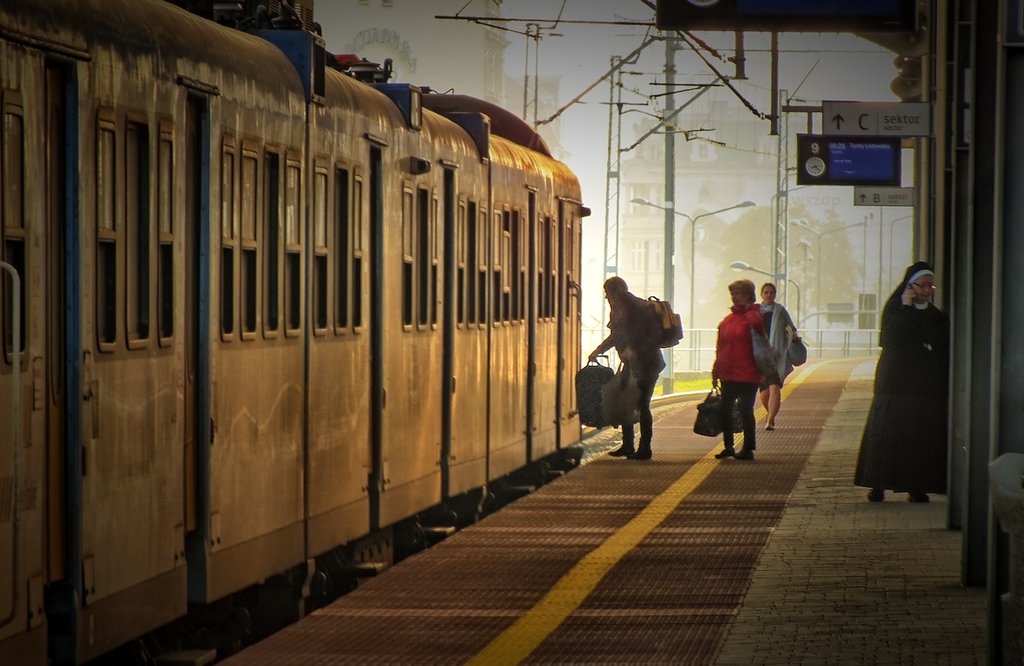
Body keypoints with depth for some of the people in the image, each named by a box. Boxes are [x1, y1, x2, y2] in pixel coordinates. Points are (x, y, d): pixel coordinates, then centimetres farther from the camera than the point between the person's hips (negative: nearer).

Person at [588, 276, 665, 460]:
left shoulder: (640, 308, -18)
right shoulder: (616, 311, 6)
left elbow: (655, 335, -20)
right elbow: (615, 336, 19)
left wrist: (635, 350, -26)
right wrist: (599, 349, 7)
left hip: (647, 364, -8)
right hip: (630, 364, 8)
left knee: (641, 404, -6)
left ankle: (645, 448, 1)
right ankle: (627, 446, 16)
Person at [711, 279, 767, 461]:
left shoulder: (753, 317, -8)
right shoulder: (728, 320, 13)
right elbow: (720, 347, 16)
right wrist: (716, 370, 14)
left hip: (748, 375, -7)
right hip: (728, 374, 7)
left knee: (745, 410, -2)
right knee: (725, 410, 9)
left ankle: (748, 449, 6)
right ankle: (728, 447, 20)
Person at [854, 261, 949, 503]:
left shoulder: (937, 316, 14)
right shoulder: (895, 309, 1)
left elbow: (945, 352, 12)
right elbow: (891, 339, -16)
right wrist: (905, 308, -16)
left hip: (926, 388, 4)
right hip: (895, 386, -3)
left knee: (922, 436, -2)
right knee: (886, 433, -7)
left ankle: (917, 486, 3)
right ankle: (878, 485, -5)